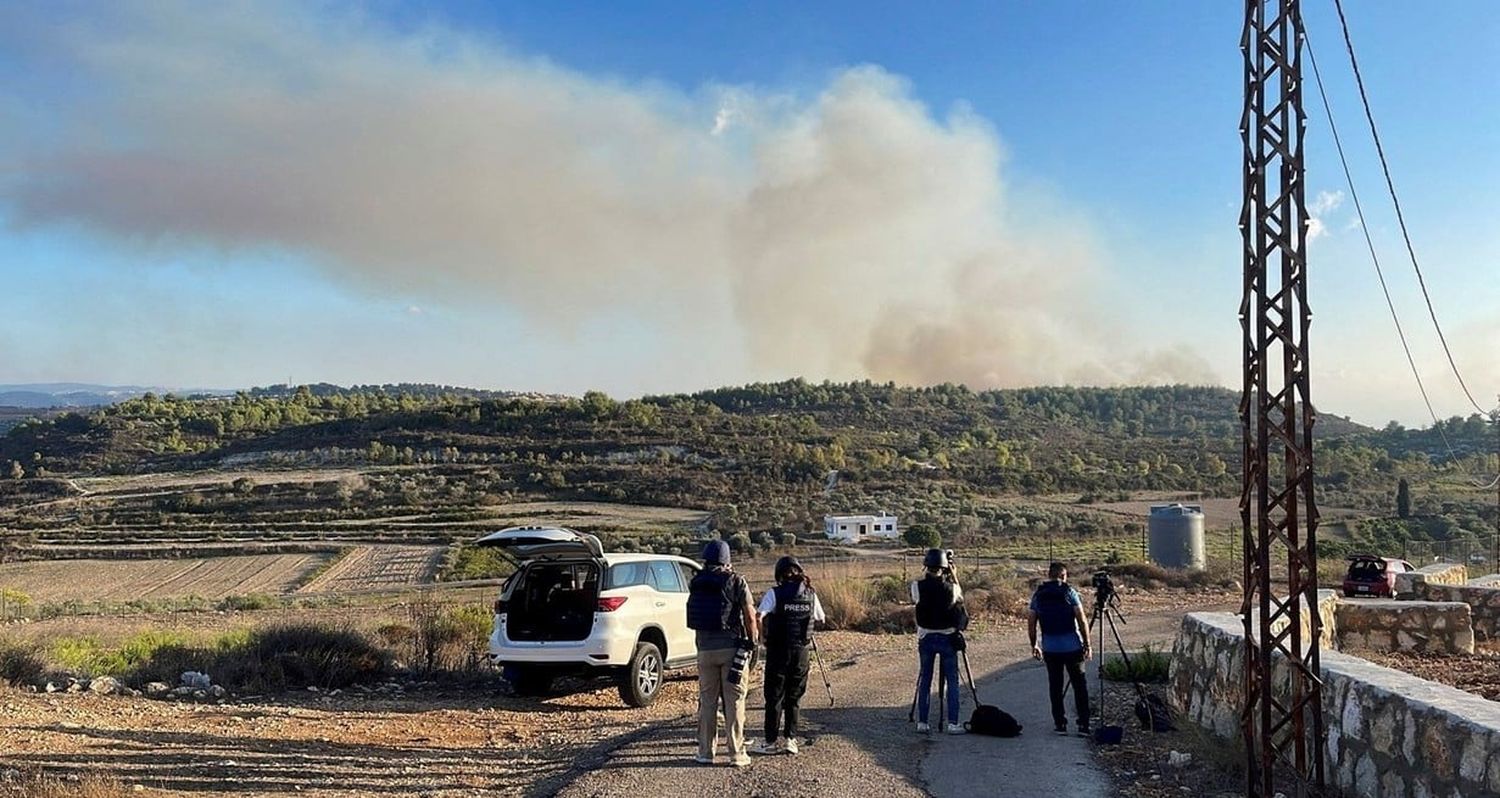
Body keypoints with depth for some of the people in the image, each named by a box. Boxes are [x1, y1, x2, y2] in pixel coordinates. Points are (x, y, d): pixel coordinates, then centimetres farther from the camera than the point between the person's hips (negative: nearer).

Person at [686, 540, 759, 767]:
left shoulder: (696, 583, 4)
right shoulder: (736, 581, -7)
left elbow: (693, 616, 3)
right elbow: (749, 616, -8)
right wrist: (752, 643, 1)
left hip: (705, 648, 3)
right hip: (732, 647, -3)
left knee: (707, 701, 12)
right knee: (734, 702, 3)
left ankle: (705, 752, 15)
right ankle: (737, 754, 5)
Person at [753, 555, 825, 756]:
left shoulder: (774, 594, -10)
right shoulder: (810, 595, 2)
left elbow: (759, 617, -19)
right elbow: (819, 618, 13)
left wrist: (765, 637, -4)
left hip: (778, 650, -3)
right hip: (801, 650, 3)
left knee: (774, 696, 6)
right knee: (794, 697, 13)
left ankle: (771, 741, 9)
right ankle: (790, 739, 12)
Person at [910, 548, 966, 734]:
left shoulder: (918, 586, -11)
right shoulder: (950, 587, -12)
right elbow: (960, 597, 10)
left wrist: (928, 575, 14)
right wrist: (953, 576, 16)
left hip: (925, 638, 1)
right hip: (947, 637, -1)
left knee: (924, 680, 11)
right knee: (952, 680, 7)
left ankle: (922, 722, 12)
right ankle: (953, 723, 4)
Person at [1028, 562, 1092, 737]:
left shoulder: (1038, 595, 6)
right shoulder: (1069, 592, -4)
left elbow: (1031, 622, 7)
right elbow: (1082, 620, -8)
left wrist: (1034, 645, 18)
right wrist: (1087, 644, -1)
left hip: (1049, 648, 3)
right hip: (1072, 646, -2)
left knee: (1055, 686, 10)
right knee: (1079, 685, 4)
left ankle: (1060, 724, 11)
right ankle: (1083, 725, 1)